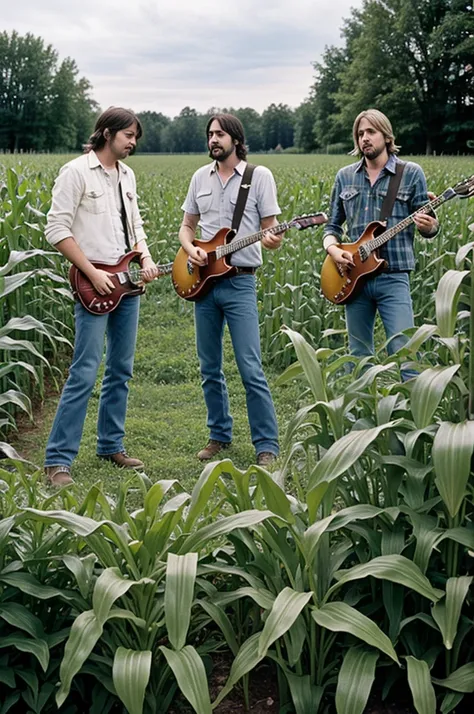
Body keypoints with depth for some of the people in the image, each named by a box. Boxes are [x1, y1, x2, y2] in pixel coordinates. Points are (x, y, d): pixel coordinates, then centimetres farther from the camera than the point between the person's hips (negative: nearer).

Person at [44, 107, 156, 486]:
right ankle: (58, 460, -6)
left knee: (121, 369, 12)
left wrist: (146, 258, 2)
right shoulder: (76, 172, -9)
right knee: (85, 373, -11)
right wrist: (93, 273, -17)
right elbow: (57, 230, -13)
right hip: (94, 285, -8)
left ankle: (112, 445, 25)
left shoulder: (127, 174, 14)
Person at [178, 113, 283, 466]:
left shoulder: (259, 176, -1)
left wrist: (273, 240, -24)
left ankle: (267, 446, 0)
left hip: (240, 282, -5)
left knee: (251, 369, -8)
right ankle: (220, 435, 25)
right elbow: (187, 226, 17)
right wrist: (190, 249, -5)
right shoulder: (201, 177, 12)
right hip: (203, 281, 5)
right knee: (210, 368, 11)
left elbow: (270, 229, -1)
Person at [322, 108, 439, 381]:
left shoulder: (411, 173, 2)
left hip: (393, 278, -3)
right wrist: (333, 249, -6)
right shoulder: (345, 176, 11)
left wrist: (429, 226, -21)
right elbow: (333, 225, 16)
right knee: (359, 357, 9)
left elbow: (428, 226, 4)